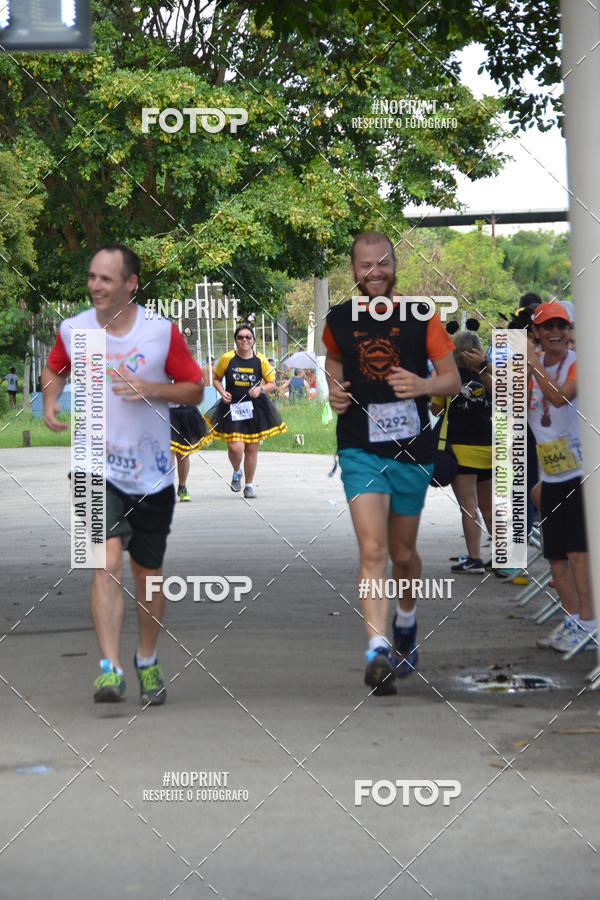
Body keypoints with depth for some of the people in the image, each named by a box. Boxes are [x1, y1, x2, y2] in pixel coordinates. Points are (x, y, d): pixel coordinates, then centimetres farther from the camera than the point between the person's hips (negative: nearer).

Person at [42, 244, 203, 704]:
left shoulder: (162, 332, -6)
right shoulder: (73, 329, -2)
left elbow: (195, 390, 1)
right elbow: (56, 369, 19)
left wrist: (150, 389, -16)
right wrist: (50, 402, -1)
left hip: (152, 473, 1)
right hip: (99, 469, -1)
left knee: (148, 572, 12)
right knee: (108, 561, -20)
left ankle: (147, 662, 33)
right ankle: (110, 668, -22)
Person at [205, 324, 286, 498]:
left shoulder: (260, 360, 0)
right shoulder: (227, 358, -2)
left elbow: (272, 384, 8)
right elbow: (217, 379, 11)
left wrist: (260, 389, -12)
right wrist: (222, 392, -7)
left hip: (255, 409, 2)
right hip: (232, 407, -2)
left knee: (252, 448, 6)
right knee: (235, 447, -15)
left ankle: (249, 485, 24)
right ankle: (236, 472, 19)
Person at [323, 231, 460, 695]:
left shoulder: (421, 317, -2)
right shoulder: (339, 321, 3)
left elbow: (453, 380, 0)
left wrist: (422, 385, -21)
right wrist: (334, 392, 4)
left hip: (412, 449, 1)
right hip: (360, 449, -1)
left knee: (403, 553, 14)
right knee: (372, 549, -17)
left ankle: (406, 624, 44)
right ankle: (378, 651, -25)